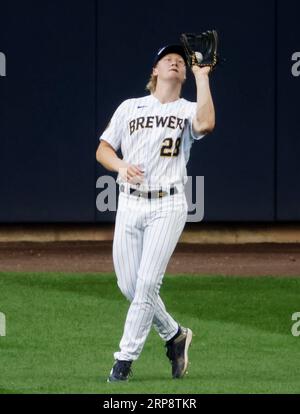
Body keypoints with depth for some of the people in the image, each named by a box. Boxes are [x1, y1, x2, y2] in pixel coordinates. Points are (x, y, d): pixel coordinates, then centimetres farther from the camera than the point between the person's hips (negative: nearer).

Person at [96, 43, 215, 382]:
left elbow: (206, 124, -18)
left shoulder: (188, 111, 6)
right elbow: (103, 150, 12)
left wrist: (202, 77, -12)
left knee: (147, 282, -11)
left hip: (167, 205, -3)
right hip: (129, 204, 3)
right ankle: (174, 335, 24)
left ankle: (125, 359, -5)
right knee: (129, 285, 2)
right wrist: (121, 166, -10)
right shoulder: (130, 107, 14)